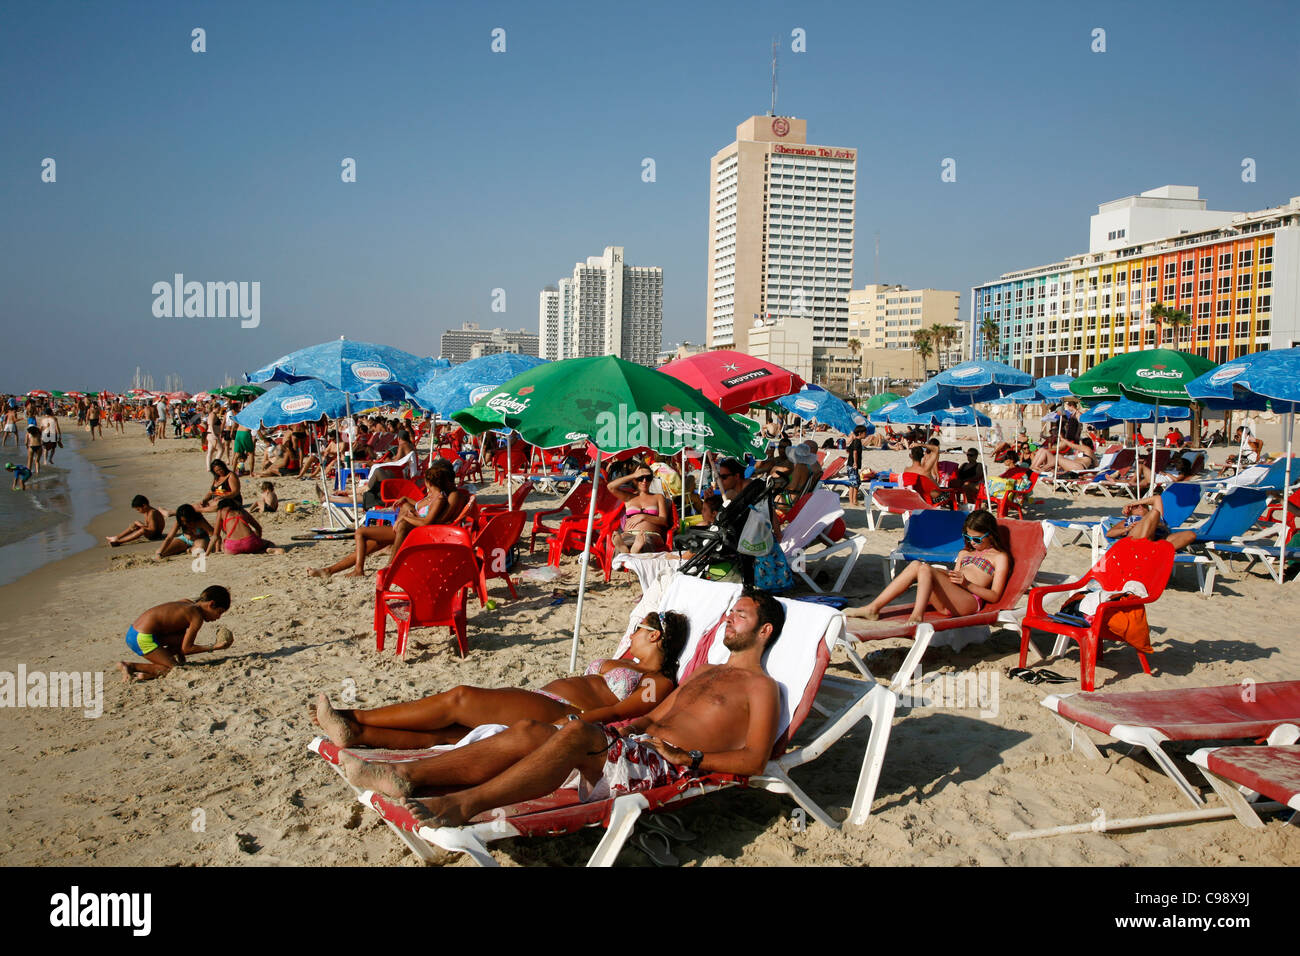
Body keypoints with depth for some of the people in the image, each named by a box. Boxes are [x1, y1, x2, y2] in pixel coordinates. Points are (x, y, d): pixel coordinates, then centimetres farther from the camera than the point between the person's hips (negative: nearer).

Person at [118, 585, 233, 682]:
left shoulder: (187, 604, 15)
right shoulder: (197, 616, -11)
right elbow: (186, 649, -7)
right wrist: (214, 647, -1)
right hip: (143, 639, -9)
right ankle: (129, 666, -5)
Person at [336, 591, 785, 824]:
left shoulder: (761, 687, 7)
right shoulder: (705, 673, 32)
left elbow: (754, 759, -6)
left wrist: (690, 756, -14)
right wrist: (615, 727, 12)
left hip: (666, 769, -8)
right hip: (634, 747, 8)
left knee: (575, 731, -34)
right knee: (529, 731, -14)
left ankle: (465, 804, -41)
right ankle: (405, 775, -23)